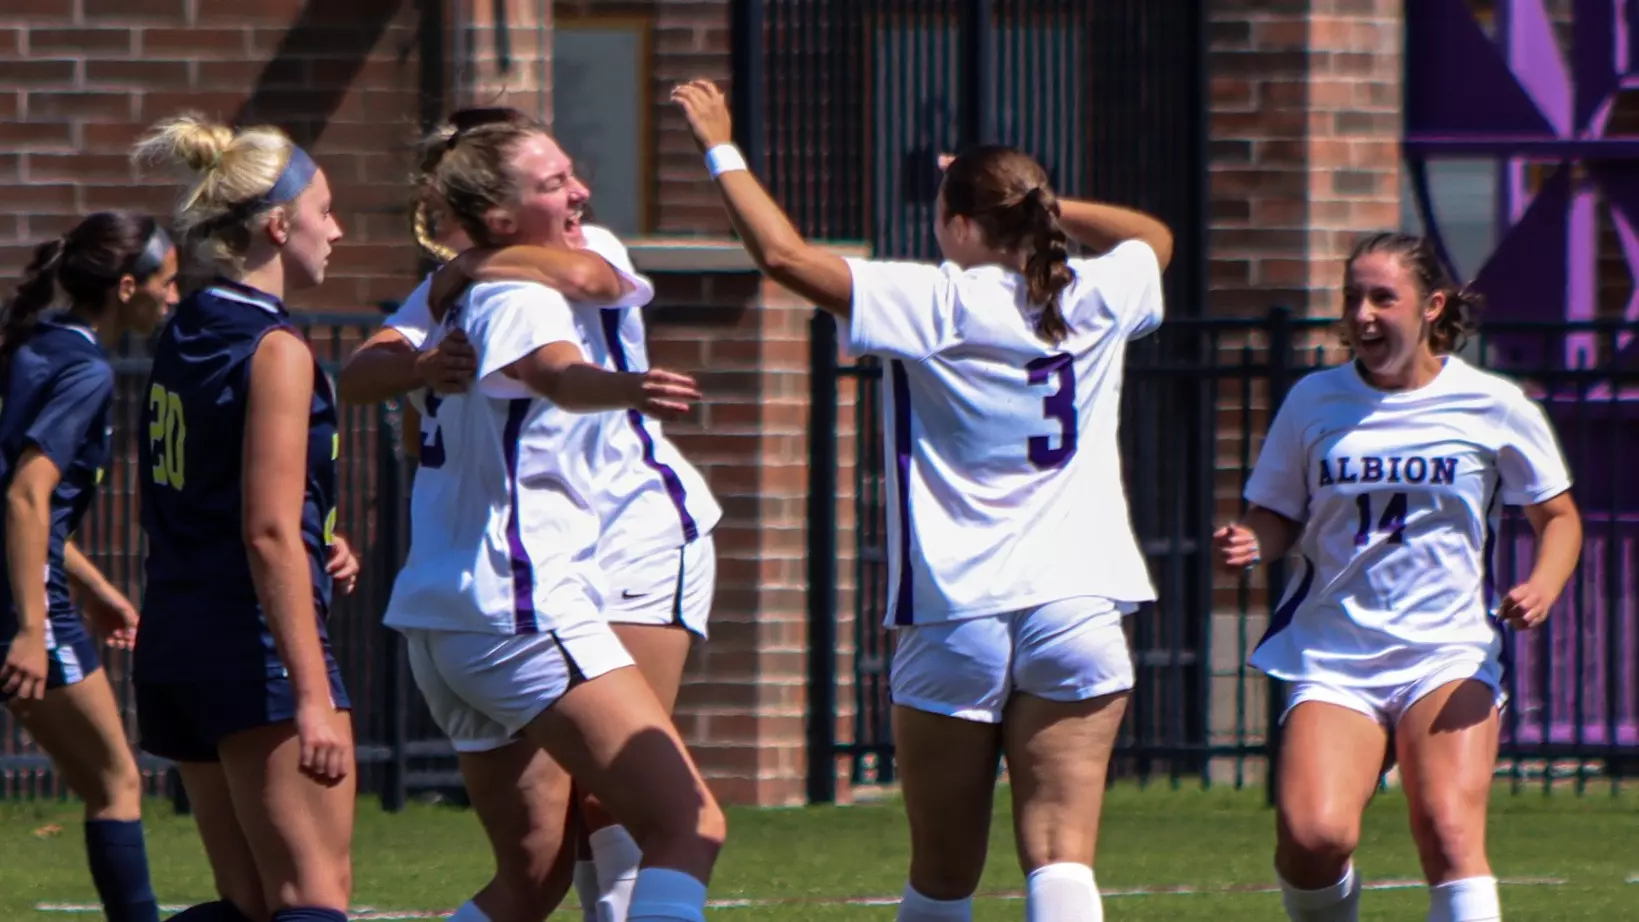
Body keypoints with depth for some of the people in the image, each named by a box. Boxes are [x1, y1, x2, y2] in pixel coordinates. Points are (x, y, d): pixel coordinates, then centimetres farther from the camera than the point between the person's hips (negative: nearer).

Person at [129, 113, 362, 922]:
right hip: (256, 644, -9)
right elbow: (269, 535, -19)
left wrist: (321, 550, 11)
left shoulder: (184, 335, 14)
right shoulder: (276, 352, -12)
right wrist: (312, 696, -22)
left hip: (175, 642, 9)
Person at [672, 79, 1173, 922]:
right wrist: (1036, 204, 27)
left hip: (952, 612, -2)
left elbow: (784, 254, -9)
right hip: (1076, 604, 2)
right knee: (1062, 853, -7)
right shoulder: (1097, 299, 6)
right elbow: (1154, 236, 30)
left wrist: (722, 149, 3)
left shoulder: (934, 304, -6)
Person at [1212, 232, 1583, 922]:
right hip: (1331, 653, 1)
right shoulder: (1315, 402, 5)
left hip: (1450, 655, -1)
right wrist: (1250, 545, -10)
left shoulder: (1493, 406, 2)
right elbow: (1277, 517, 14)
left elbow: (1558, 516, 12)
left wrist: (1542, 587, -8)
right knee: (1313, 836, -21)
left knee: (1449, 832, -23)